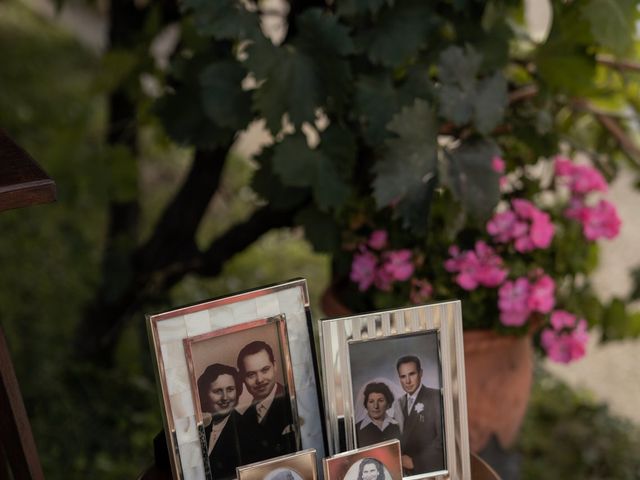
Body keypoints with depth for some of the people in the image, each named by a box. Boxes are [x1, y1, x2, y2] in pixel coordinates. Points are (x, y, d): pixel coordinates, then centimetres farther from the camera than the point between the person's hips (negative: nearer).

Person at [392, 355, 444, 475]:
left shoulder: (436, 397, -7)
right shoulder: (399, 403, 10)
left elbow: (443, 437, -13)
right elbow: (399, 437, 12)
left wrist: (416, 461, -12)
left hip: (432, 470, -5)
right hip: (407, 471, 5)